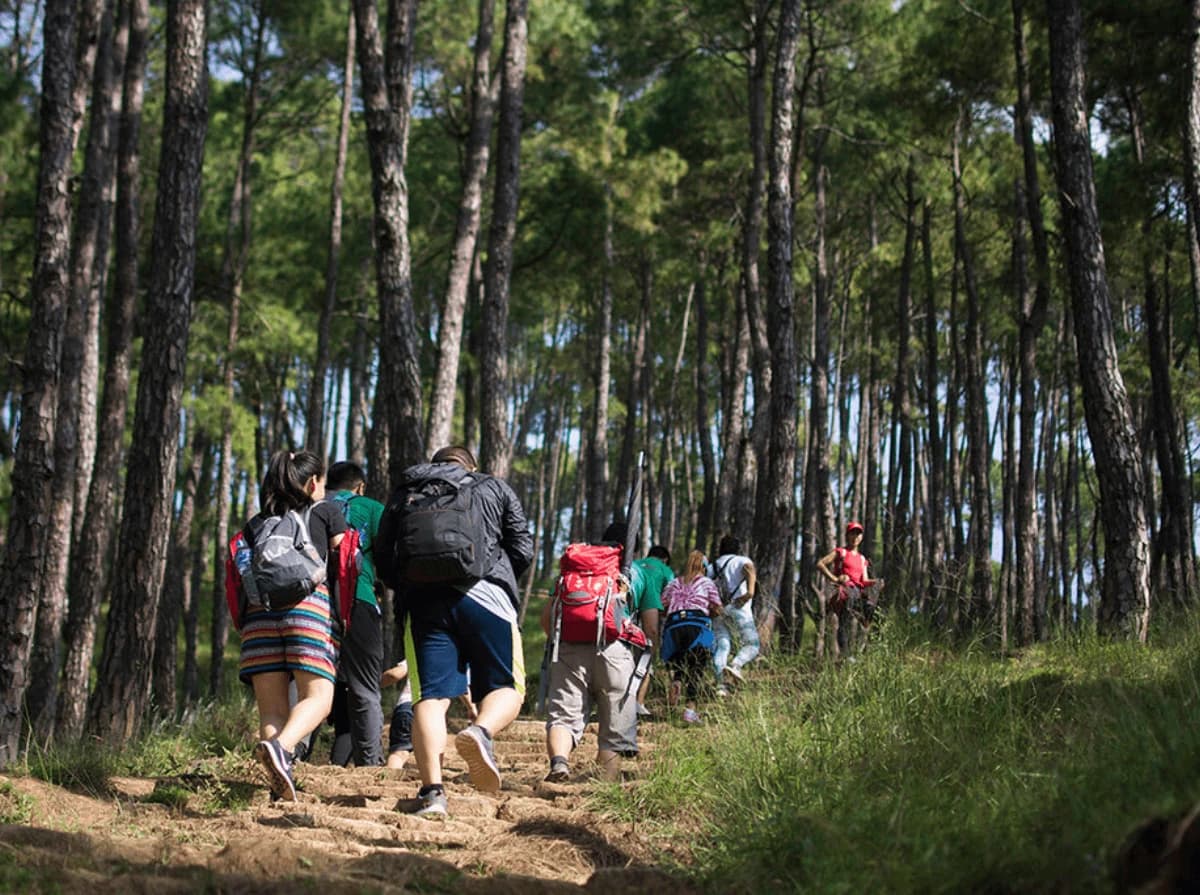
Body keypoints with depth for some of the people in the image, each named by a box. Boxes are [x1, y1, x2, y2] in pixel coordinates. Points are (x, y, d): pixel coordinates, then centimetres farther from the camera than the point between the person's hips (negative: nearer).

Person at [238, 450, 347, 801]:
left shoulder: (256, 522, 28)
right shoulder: (326, 511, 18)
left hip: (260, 607, 4)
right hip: (310, 601, -4)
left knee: (272, 707, 1)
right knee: (318, 696, -8)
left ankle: (281, 789, -12)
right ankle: (280, 747, -36)